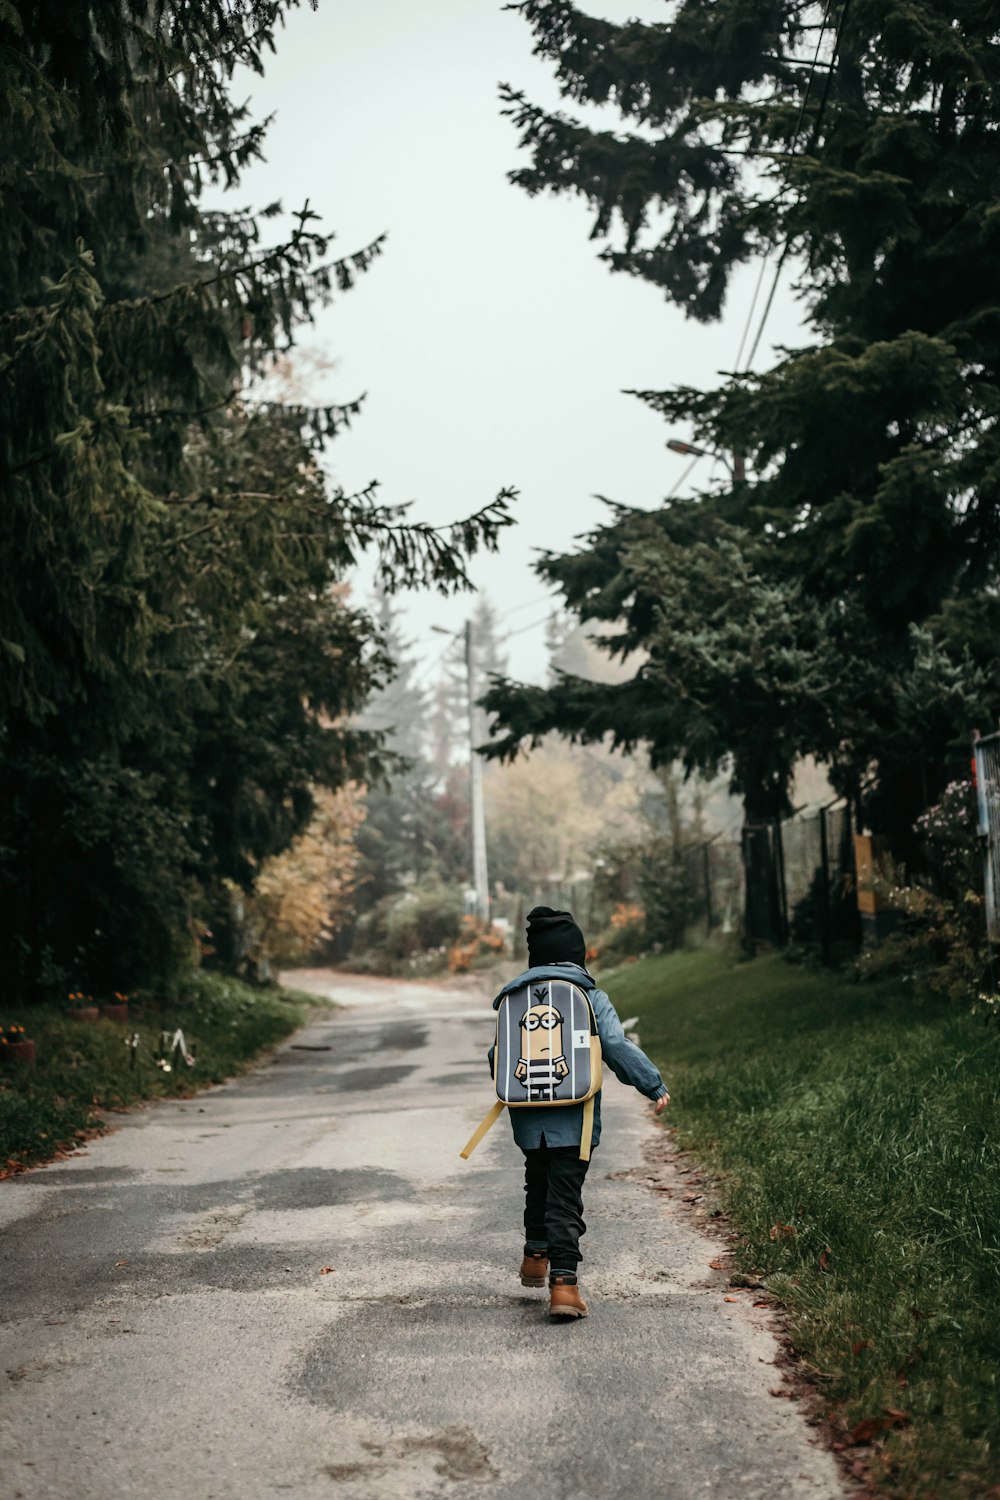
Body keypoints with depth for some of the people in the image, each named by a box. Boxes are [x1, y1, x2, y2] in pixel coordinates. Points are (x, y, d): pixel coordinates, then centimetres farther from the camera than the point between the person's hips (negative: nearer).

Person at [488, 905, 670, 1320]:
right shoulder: (591, 998, -3)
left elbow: (497, 1056, 11)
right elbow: (618, 1047, -12)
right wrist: (655, 1087, -5)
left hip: (528, 1118, 3)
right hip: (573, 1118, -3)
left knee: (538, 1183, 27)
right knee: (565, 1197, -1)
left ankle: (536, 1255, 32)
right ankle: (563, 1281, -9)